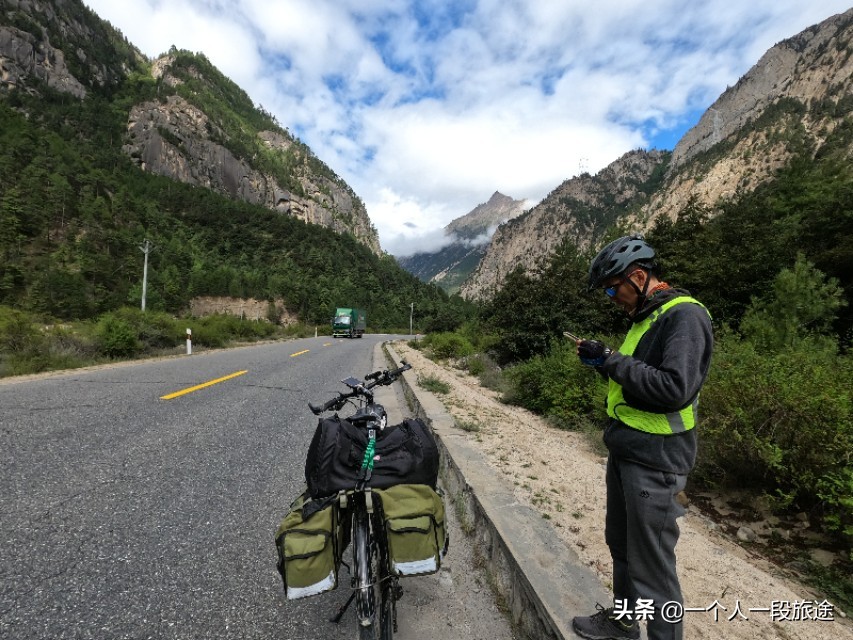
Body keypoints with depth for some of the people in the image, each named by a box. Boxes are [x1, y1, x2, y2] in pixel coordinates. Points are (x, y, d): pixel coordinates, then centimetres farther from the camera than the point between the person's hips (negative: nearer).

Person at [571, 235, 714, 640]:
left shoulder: (684, 315, -16)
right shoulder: (645, 317, 13)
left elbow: (674, 388, -27)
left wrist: (611, 360, -22)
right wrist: (605, 362, 2)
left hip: (655, 460, -9)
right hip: (625, 450, 10)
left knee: (651, 563, 4)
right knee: (620, 544, 22)